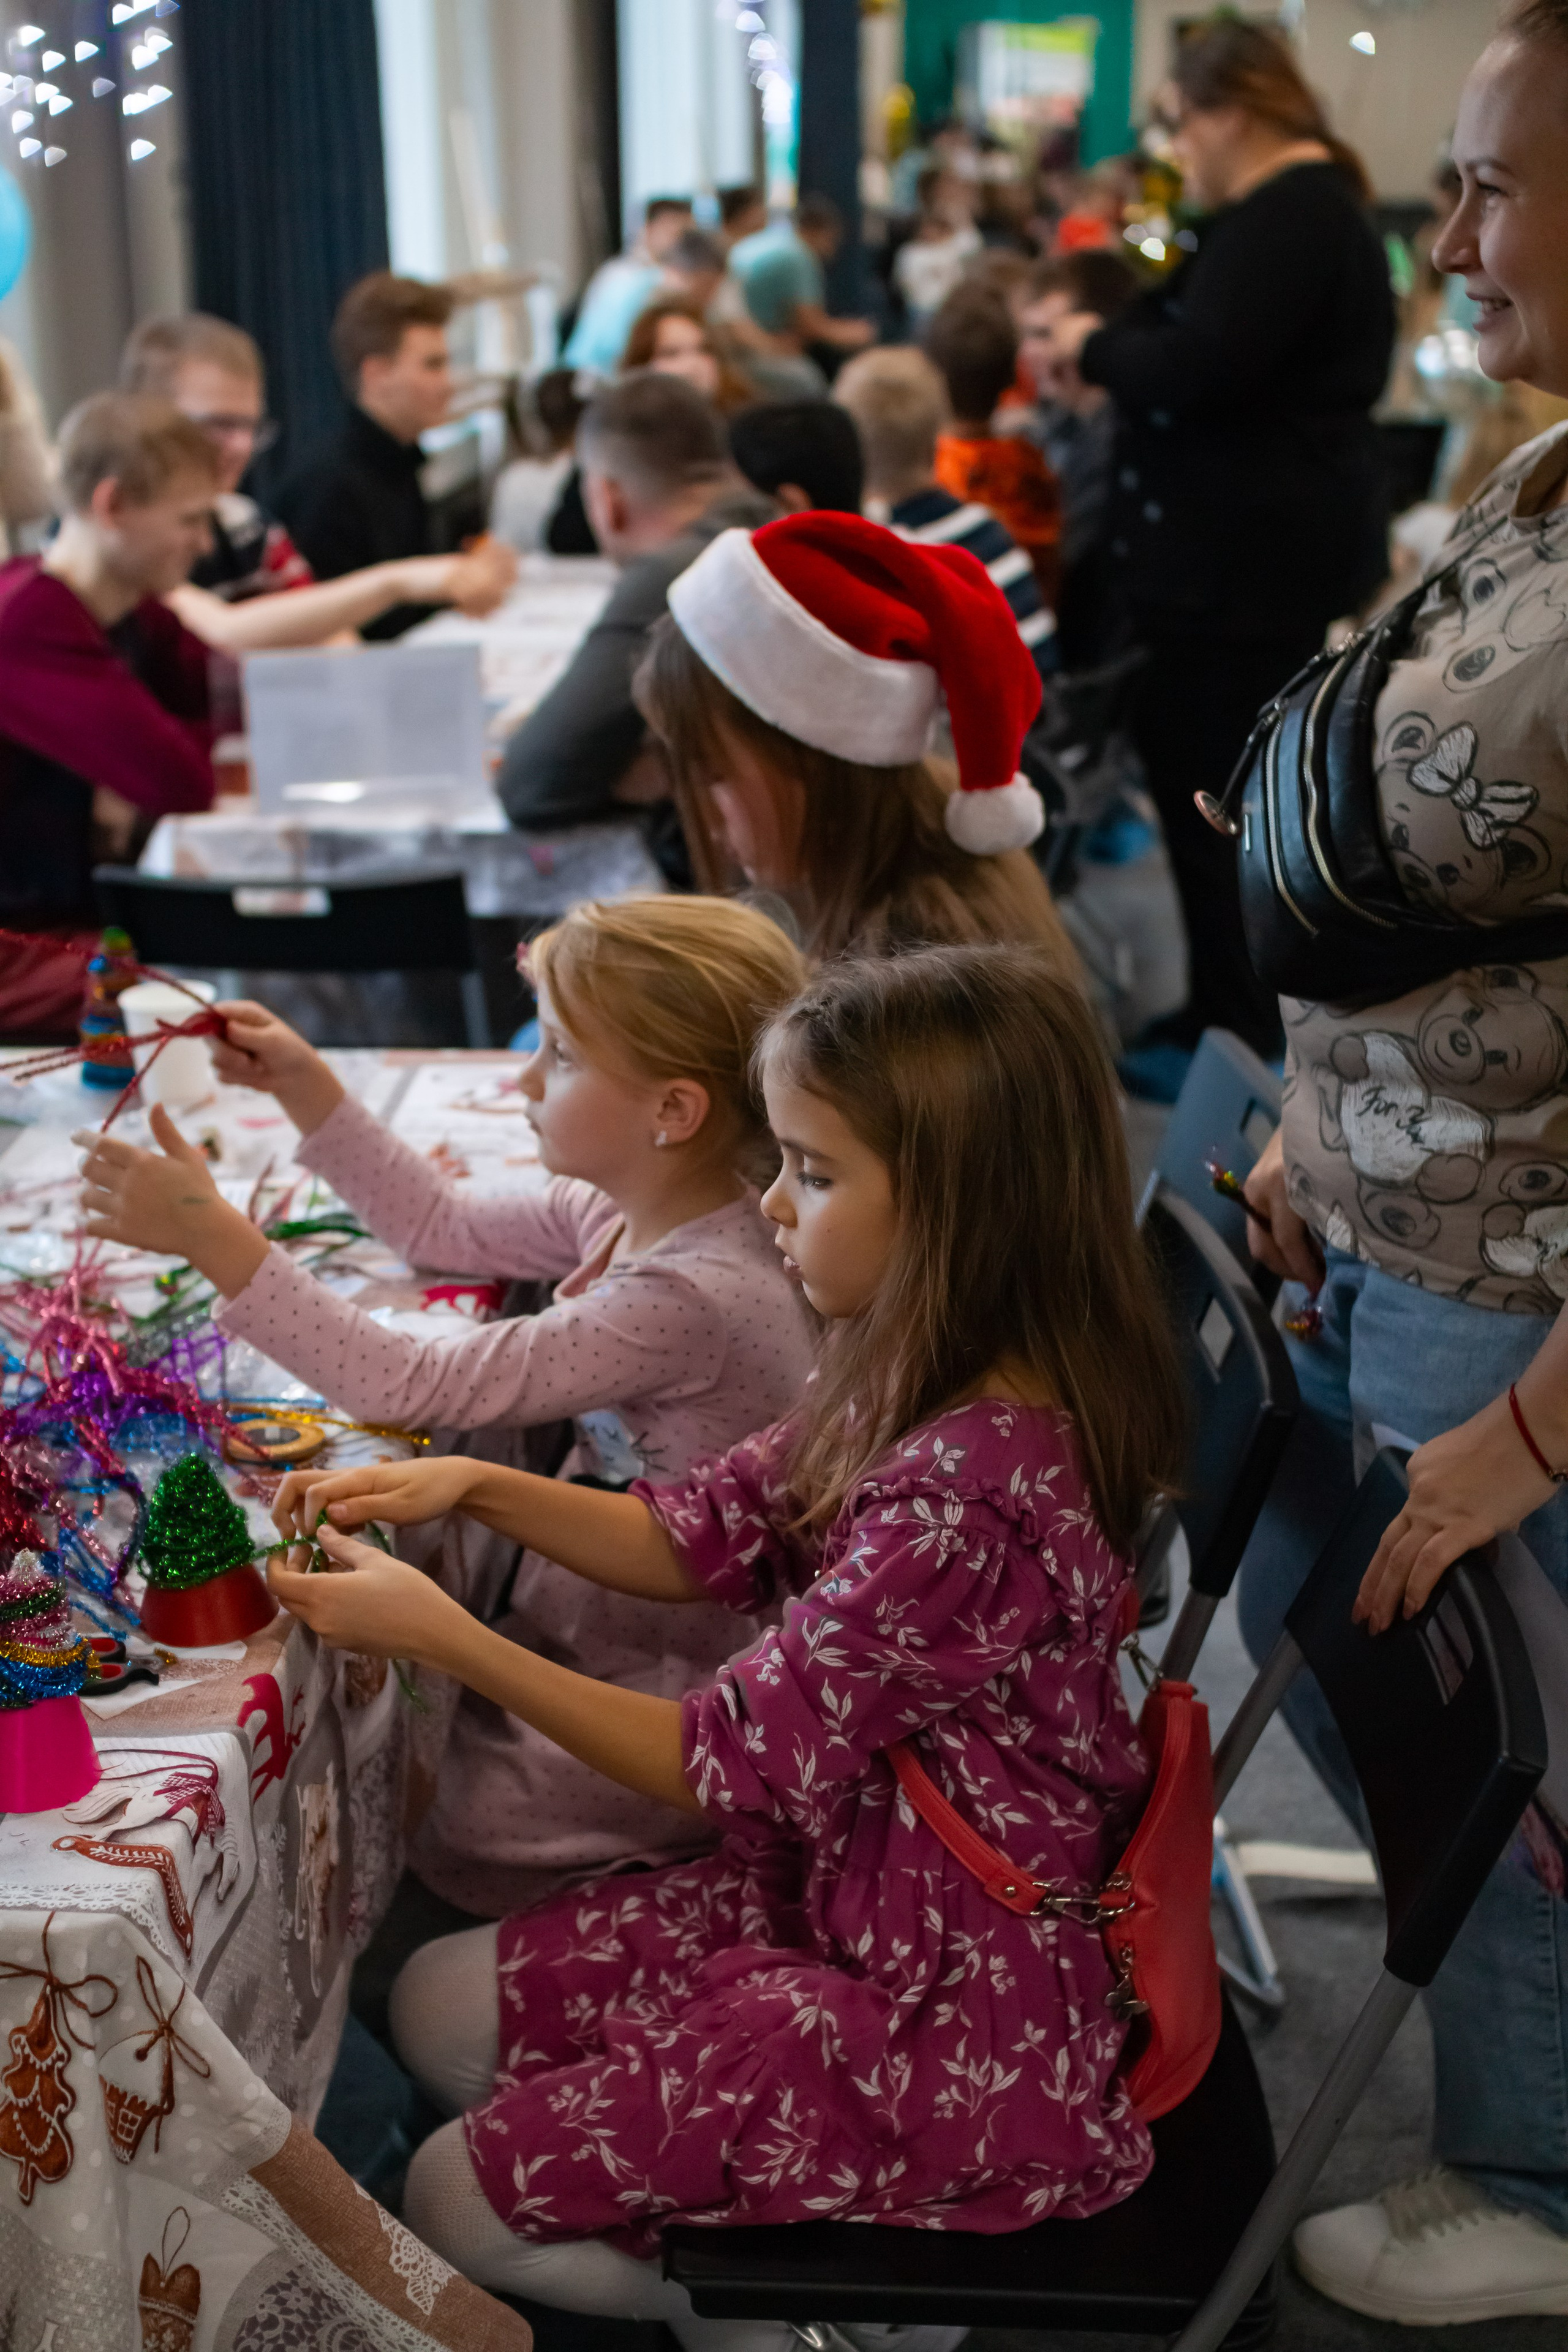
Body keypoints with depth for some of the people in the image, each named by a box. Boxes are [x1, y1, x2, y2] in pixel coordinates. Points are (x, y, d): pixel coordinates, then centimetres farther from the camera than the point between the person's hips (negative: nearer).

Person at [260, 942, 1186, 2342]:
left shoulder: (970, 1492, -33)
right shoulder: (916, 1387, -4)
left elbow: (736, 1761, -22)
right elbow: (706, 1542, 7)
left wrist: (439, 1634, -18)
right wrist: (474, 1487, -7)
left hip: (953, 2015, -9)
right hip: (851, 1892, 9)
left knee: (457, 2203, 0)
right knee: (443, 2011, 14)